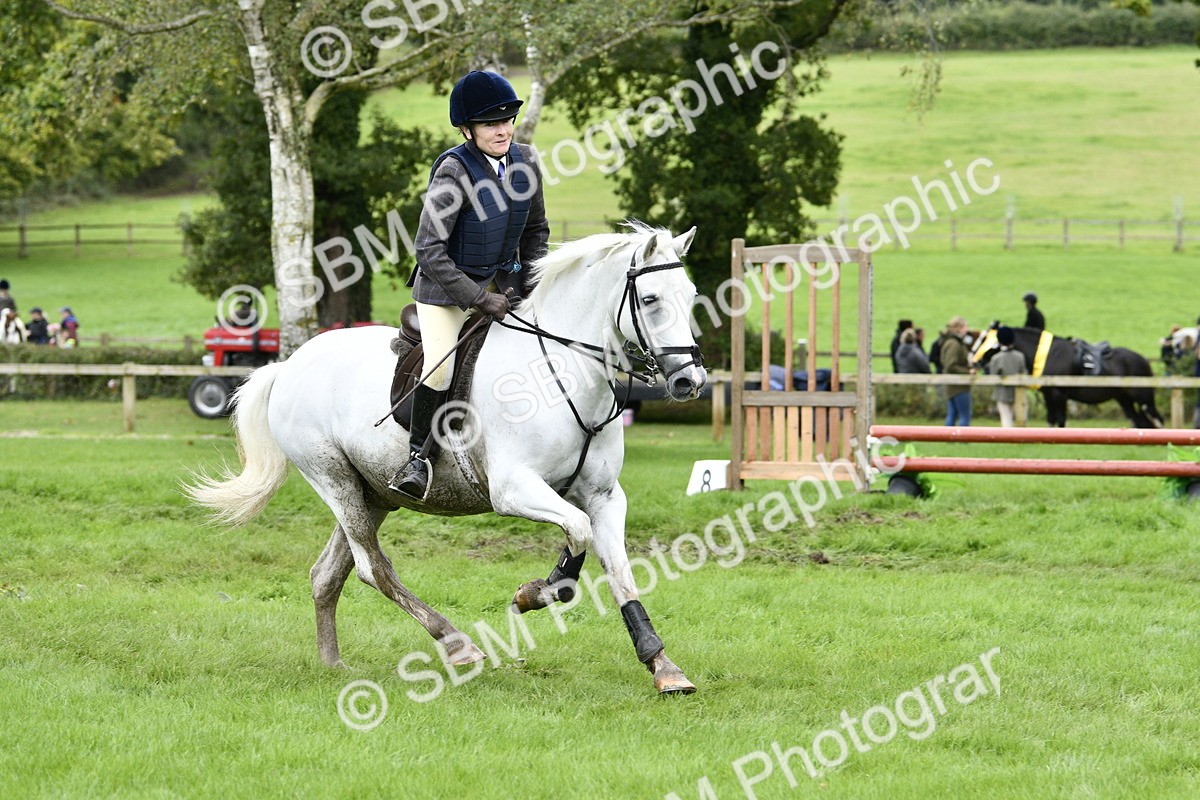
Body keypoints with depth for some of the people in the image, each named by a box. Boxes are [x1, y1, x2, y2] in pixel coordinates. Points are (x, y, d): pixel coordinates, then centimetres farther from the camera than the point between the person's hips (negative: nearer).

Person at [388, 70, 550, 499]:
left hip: (503, 279, 6)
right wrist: (479, 299, -25)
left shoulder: (525, 161, -4)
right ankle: (419, 456, -4)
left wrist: (532, 286, 0)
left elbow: (536, 231, 12)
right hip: (446, 283, -6)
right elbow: (429, 250, -24)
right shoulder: (454, 171, -23)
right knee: (440, 365, -22)